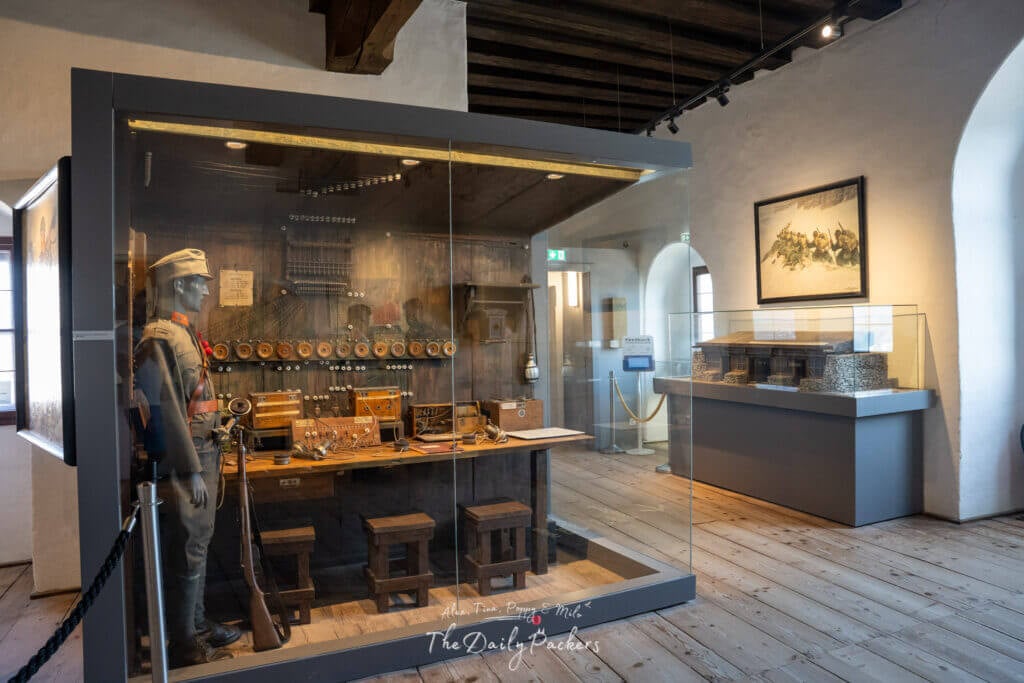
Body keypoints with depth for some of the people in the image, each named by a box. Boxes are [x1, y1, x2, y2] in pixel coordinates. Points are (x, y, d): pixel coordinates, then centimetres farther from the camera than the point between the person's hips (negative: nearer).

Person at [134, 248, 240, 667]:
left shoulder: (186, 333, 14)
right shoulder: (159, 338, -16)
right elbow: (167, 409, -20)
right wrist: (192, 471, -20)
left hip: (204, 454, 10)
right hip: (184, 459, -9)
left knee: (198, 543, 18)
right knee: (187, 551, 0)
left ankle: (198, 623, 32)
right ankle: (184, 644, 14)